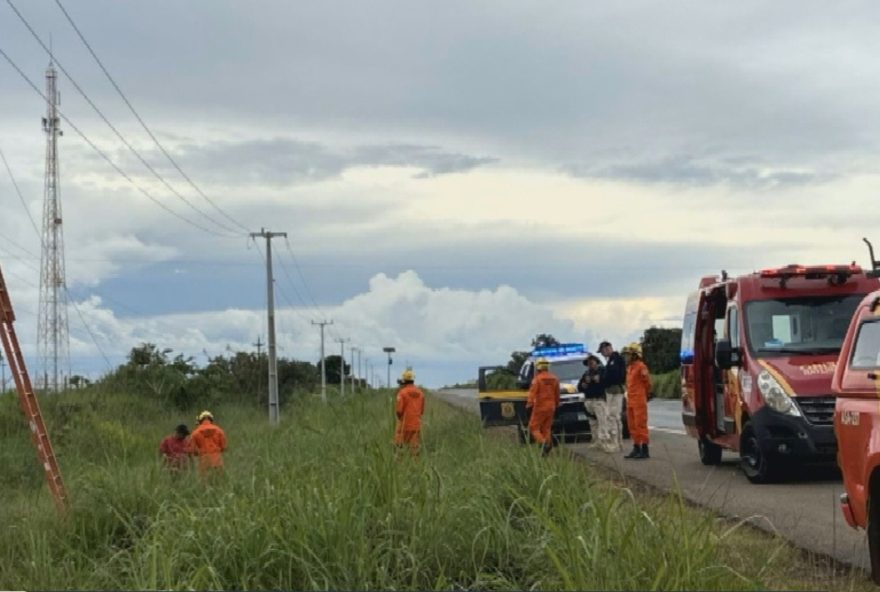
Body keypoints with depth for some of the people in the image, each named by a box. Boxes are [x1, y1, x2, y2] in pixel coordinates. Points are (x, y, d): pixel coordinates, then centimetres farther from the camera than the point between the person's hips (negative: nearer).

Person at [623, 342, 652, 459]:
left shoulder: (641, 366, -11)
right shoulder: (629, 367, 15)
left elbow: (648, 382, -7)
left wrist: (644, 395, 5)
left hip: (639, 401, -9)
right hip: (630, 401, 9)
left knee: (640, 425, -8)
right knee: (633, 426, 11)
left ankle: (644, 450, -7)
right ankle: (636, 449, 18)